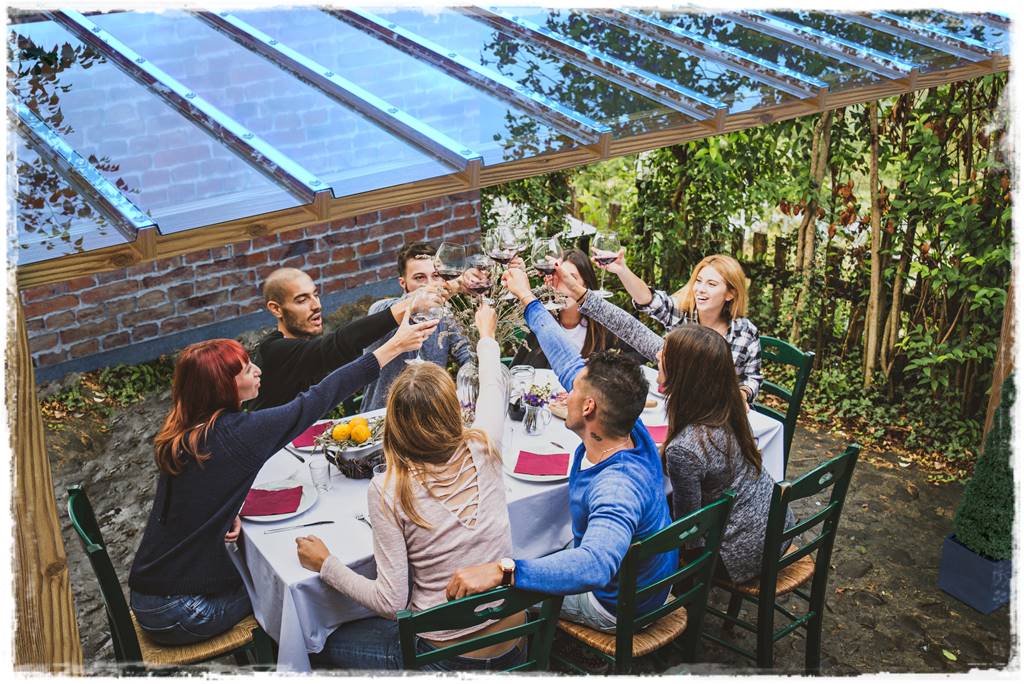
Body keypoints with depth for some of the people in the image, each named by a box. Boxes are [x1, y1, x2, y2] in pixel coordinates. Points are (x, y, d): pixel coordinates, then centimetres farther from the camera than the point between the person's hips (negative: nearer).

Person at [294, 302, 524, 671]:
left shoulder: (387, 491, -21)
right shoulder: (483, 452, -12)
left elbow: (391, 603, -18)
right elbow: (492, 385, 12)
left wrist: (325, 564, -5)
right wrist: (486, 334, 31)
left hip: (446, 655, -4)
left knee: (332, 644, 22)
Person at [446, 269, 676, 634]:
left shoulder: (618, 486, -41)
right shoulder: (629, 430, -15)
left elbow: (594, 566, -58)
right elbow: (567, 360, -5)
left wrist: (502, 570, -65)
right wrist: (527, 299, 4)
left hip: (616, 606, -8)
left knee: (497, 594, 5)